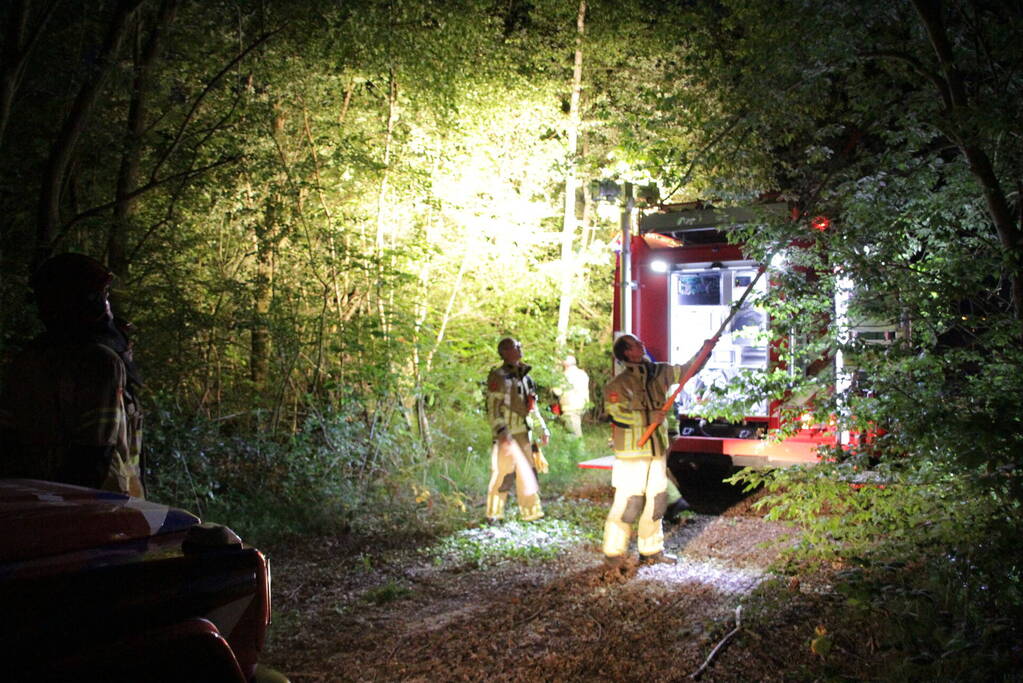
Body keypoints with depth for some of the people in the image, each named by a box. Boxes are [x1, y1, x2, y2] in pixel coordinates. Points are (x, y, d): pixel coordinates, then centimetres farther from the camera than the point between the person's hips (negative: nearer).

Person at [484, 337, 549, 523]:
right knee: (503, 474, -3)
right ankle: (494, 514, 9)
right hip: (507, 434, -7)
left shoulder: (524, 375, 15)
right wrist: (502, 433, -24)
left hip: (524, 432, 7)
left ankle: (531, 513, 19)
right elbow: (493, 408, -15)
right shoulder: (498, 376, -9)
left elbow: (532, 406, 22)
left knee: (527, 473, 10)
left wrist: (542, 429, 17)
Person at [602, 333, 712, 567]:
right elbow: (616, 414, -22)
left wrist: (705, 349, 5)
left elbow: (688, 369, 16)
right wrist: (650, 418, -19)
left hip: (657, 450, 7)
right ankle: (613, 552, 6)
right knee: (628, 502, -7)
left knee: (656, 501, 11)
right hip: (631, 453, -7)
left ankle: (651, 550, 24)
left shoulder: (658, 373, 8)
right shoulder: (618, 384, -12)